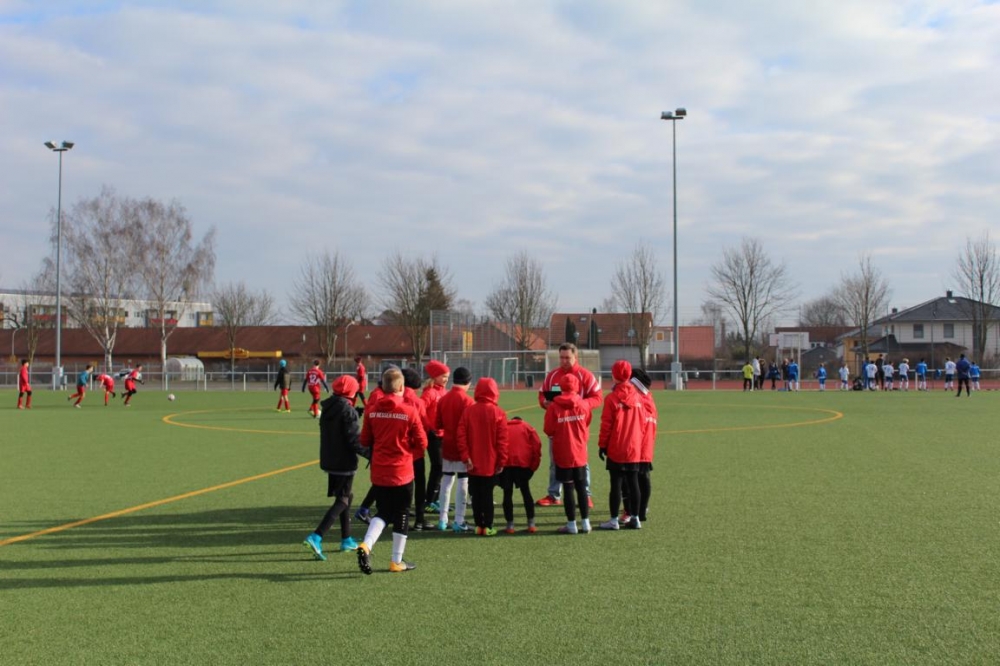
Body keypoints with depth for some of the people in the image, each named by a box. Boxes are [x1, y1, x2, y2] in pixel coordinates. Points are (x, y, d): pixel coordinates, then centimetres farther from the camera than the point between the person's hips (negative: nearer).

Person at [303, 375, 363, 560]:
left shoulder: (327, 408, 8)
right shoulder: (348, 410, -17)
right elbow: (355, 439, -18)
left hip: (329, 460, 8)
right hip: (344, 462, -8)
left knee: (345, 497, 20)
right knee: (342, 501, -4)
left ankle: (346, 540, 26)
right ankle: (316, 537, -18)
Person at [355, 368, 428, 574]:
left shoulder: (372, 409, -4)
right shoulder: (409, 410, -13)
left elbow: (364, 440, 4)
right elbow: (422, 442, -8)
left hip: (378, 472, 3)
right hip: (402, 472, -3)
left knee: (383, 512, 17)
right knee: (401, 515, 11)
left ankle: (366, 545, -7)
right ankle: (397, 561, 18)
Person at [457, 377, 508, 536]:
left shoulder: (468, 410, -3)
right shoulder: (498, 413, -8)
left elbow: (462, 436, -7)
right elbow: (502, 440, -8)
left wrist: (465, 458, -4)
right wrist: (501, 461, -1)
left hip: (473, 463, 2)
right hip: (490, 464, -2)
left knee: (476, 495, 11)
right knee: (488, 495, 4)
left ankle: (479, 525, 13)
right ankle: (488, 527, 4)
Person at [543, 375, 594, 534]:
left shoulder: (554, 407, -13)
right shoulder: (584, 404, -5)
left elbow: (548, 430, -7)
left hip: (562, 454, -2)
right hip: (580, 453, 2)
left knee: (568, 488, 3)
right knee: (581, 488, 12)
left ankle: (571, 524, 6)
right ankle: (585, 523, 14)